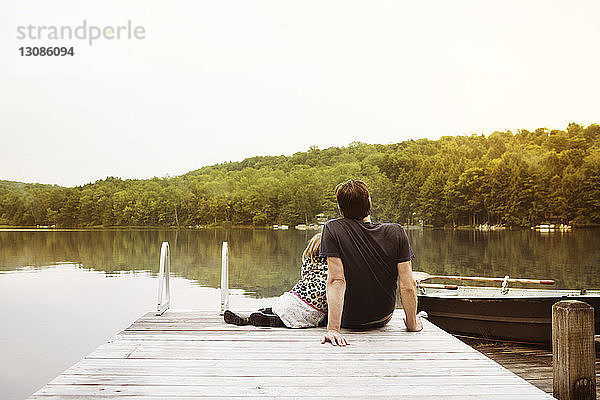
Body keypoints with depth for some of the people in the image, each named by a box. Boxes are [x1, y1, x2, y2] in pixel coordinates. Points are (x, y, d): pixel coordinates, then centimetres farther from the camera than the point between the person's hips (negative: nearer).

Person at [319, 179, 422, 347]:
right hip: (383, 319, 2)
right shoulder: (396, 232, -15)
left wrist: (333, 328, -28)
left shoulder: (333, 229, -21)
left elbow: (336, 280, -28)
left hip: (349, 320, -1)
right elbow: (408, 286, -16)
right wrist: (412, 323, -2)